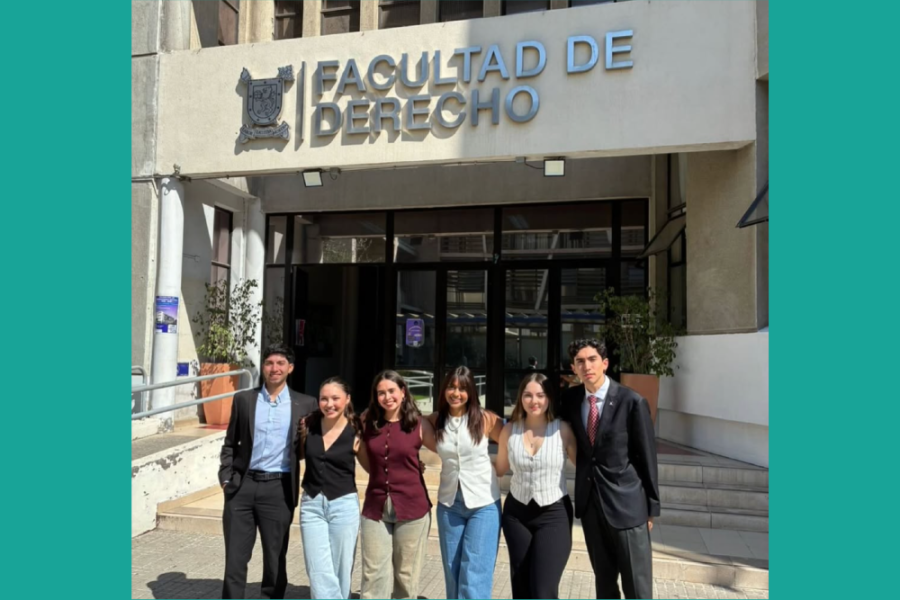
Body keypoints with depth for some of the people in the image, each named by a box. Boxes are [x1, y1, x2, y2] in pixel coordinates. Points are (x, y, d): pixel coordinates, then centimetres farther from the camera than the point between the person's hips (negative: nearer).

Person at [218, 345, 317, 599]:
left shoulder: (305, 404, 0)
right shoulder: (243, 399, 4)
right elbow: (230, 444, 10)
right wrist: (226, 478, 2)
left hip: (278, 489, -1)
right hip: (242, 486, 1)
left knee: (275, 558, 11)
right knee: (235, 557, 8)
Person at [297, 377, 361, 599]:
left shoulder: (355, 431, -8)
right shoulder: (308, 425, -2)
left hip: (344, 505, -2)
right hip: (311, 504, 2)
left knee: (340, 572, 10)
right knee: (319, 573, -2)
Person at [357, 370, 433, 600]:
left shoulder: (418, 424, -5)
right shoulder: (367, 422, 2)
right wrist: (354, 437, 5)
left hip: (412, 508, -1)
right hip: (375, 508, 2)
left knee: (406, 576, 11)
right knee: (373, 576, 3)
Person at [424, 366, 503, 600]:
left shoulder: (485, 419, -9)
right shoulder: (434, 421, -1)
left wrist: (494, 470, -7)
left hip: (484, 504, -3)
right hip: (449, 504, 3)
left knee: (475, 575, -3)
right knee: (452, 572, 13)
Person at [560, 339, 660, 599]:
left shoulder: (632, 402, -12)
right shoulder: (571, 399, 0)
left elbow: (647, 457, -6)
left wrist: (651, 506, -2)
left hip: (626, 502, -4)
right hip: (589, 501, 4)